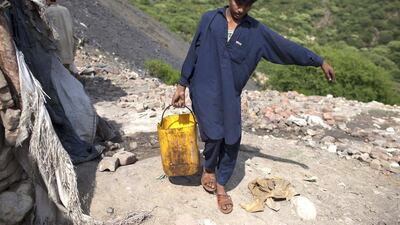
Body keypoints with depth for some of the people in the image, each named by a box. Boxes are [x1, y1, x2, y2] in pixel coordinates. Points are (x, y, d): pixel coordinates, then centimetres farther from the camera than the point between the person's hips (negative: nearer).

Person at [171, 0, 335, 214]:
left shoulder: (257, 31, 3)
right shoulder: (209, 19, 2)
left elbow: (286, 46, 5)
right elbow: (193, 52, 5)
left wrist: (320, 62, 7)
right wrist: (182, 85, 5)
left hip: (230, 95, 2)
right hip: (204, 90, -2)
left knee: (232, 140, 1)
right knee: (214, 135, -13)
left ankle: (221, 185, 24)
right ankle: (208, 168, 21)